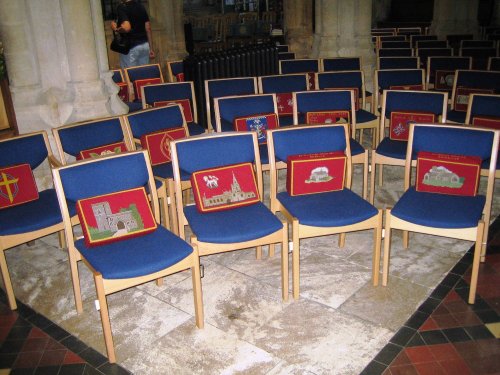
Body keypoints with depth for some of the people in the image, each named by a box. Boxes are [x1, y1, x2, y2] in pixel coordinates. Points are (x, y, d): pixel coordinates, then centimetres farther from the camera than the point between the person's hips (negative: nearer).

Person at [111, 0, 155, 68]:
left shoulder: (122, 7, -11)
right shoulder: (141, 6, 9)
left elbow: (126, 28, -26)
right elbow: (148, 29, 8)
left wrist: (115, 29, -6)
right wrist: (151, 48, 11)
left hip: (131, 47, -6)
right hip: (144, 45, 6)